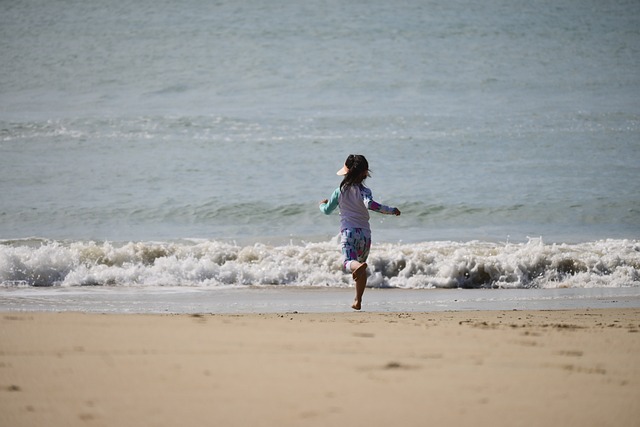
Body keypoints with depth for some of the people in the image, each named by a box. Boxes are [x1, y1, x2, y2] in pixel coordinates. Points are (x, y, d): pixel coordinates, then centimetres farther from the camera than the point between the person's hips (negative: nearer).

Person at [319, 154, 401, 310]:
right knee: (361, 264, 19)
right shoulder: (364, 191, -3)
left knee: (349, 262, -21)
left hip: (348, 232, -1)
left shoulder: (340, 191, 5)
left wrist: (322, 204, 37)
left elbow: (327, 210, 13)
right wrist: (391, 210, -16)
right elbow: (370, 204, -24)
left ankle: (358, 267, -59)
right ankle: (358, 301, 21)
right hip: (365, 233, 1)